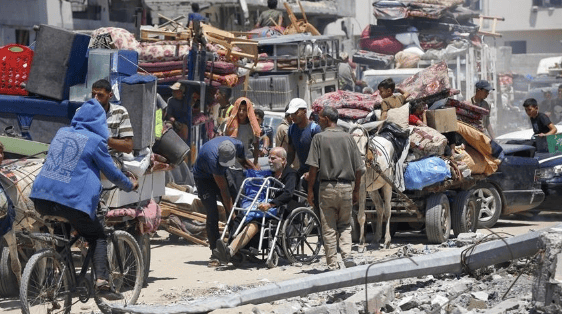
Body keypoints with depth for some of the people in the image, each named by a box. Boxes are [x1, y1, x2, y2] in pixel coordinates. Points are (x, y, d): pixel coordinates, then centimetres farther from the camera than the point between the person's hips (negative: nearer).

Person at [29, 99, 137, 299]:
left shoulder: (62, 133, 15)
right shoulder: (95, 141, -1)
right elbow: (111, 173, 7)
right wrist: (129, 186, 25)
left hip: (41, 198, 5)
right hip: (72, 200, -5)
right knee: (98, 237, 10)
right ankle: (102, 281, -6)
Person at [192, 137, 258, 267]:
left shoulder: (238, 145, -25)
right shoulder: (212, 157, -41)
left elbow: (243, 161, 3)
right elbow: (223, 189, -35)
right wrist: (231, 211, -31)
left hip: (221, 174, 6)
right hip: (204, 177, -6)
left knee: (233, 209, -3)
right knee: (212, 214, -16)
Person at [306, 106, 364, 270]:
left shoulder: (319, 138, -4)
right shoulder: (348, 137, 6)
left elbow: (314, 167, -8)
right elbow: (359, 168, 6)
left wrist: (310, 189, 0)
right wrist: (356, 190, 15)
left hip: (327, 186, -3)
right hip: (346, 186, 3)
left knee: (329, 228, 5)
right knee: (345, 225, 16)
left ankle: (332, 265, 5)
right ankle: (347, 254, -6)